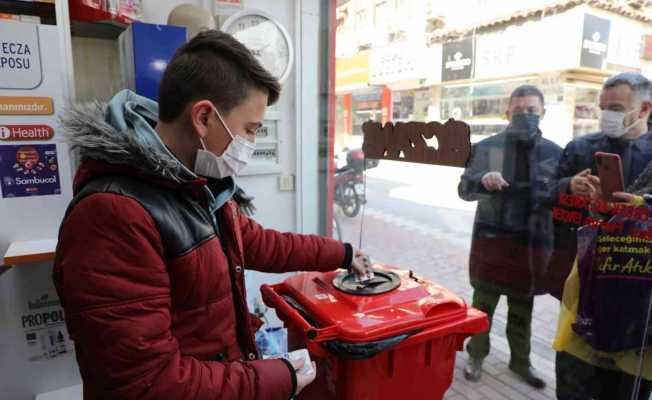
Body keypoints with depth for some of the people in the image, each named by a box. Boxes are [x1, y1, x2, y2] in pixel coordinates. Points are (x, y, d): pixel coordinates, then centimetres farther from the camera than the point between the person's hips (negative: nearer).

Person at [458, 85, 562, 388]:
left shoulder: (555, 153, 2)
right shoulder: (486, 147, -3)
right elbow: (464, 189, -5)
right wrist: (482, 180, -25)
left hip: (533, 242, 2)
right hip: (491, 239, -1)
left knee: (522, 306, 17)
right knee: (483, 302, 10)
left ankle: (520, 360, 37)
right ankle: (476, 354, 31)